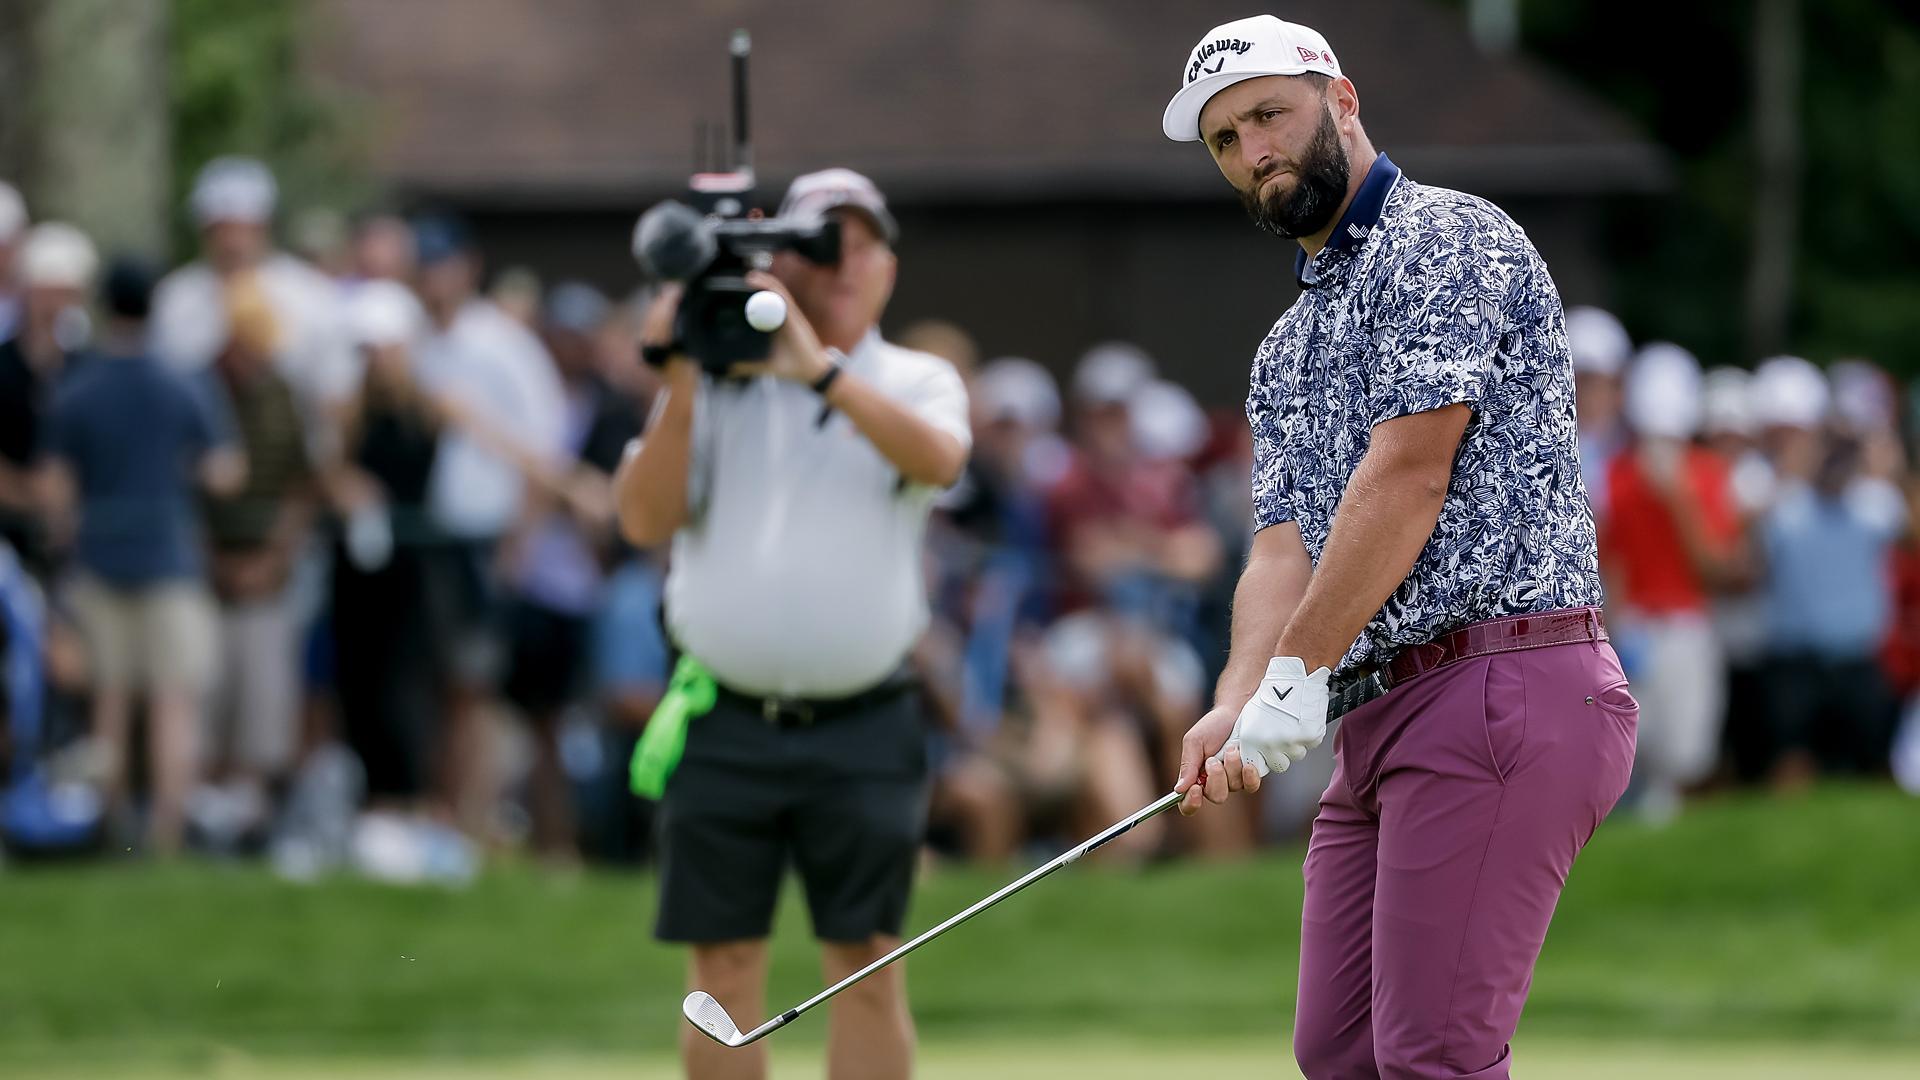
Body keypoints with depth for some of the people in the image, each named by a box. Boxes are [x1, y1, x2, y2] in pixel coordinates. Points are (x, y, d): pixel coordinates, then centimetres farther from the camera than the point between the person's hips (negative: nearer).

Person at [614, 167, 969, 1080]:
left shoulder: (916, 382, 7)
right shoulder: (714, 383, 9)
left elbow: (936, 458, -16)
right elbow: (645, 518, -1)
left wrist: (818, 368, -24)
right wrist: (681, 381, -11)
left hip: (863, 729, -1)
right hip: (725, 724, 1)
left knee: (867, 965, -3)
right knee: (722, 971, 1)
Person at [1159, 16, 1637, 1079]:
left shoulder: (1449, 242, -5)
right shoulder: (1286, 351, 24)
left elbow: (1408, 478, -13)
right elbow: (1284, 550, 13)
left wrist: (1299, 673, -12)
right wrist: (1239, 703, -7)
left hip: (1502, 687, -10)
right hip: (1378, 715, 10)